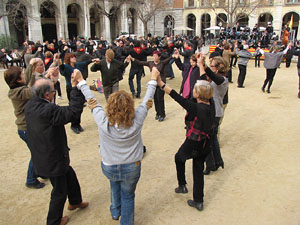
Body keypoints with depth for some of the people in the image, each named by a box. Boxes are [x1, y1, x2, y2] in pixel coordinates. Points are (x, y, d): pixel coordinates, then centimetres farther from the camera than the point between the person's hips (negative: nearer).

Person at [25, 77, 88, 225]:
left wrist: (49, 79, 8)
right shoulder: (49, 110, -34)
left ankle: (75, 201, 54)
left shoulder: (30, 105, -6)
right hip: (53, 161, -9)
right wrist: (75, 87, -28)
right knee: (59, 191, 15)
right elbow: (74, 111, -34)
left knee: (70, 176, 30)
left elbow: (37, 94, 15)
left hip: (41, 156, 9)